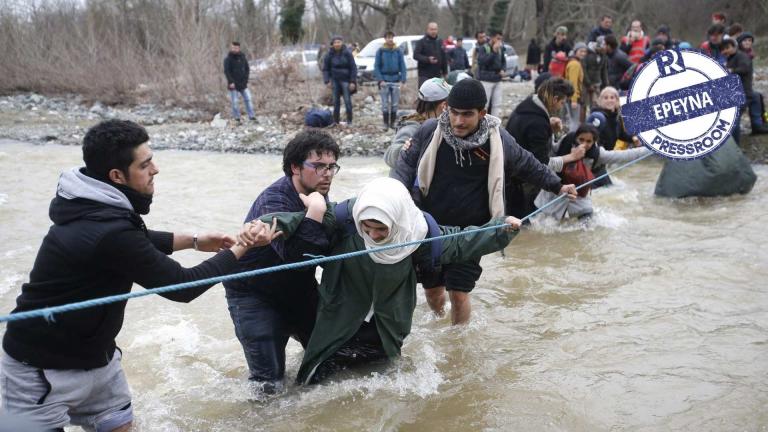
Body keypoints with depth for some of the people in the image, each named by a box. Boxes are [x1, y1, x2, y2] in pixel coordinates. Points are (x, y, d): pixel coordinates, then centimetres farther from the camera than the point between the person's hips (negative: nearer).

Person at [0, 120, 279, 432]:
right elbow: (182, 286, -21)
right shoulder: (109, 230, -30)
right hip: (41, 367, -9)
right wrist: (242, 248, -11)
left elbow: (139, 242, 21)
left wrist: (194, 240, 14)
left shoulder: (95, 206, -1)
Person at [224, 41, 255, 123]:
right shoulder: (228, 59, -5)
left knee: (248, 99, 1)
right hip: (233, 85, -3)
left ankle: (251, 116, 5)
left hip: (243, 84, 3)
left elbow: (247, 69, 11)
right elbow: (226, 71, -10)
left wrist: (245, 80, 0)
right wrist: (231, 82, -19)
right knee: (234, 102, 0)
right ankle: (237, 118, 8)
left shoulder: (243, 58, 6)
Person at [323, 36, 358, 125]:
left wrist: (353, 81, -10)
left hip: (346, 80, -3)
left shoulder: (347, 53, -7)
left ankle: (349, 121, 4)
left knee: (347, 101, -4)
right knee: (336, 101, 7)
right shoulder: (330, 55, 0)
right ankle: (335, 121, 14)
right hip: (335, 80, 3)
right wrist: (327, 81, -4)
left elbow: (353, 68, -5)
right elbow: (326, 69, 7)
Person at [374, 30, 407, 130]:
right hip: (384, 80, -1)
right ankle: (386, 123, 8)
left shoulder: (398, 51, 4)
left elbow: (402, 66, 4)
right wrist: (380, 80, -10)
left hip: (396, 81, 1)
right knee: (385, 104, 0)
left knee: (395, 104, 5)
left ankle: (392, 123, 15)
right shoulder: (380, 51, 1)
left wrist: (402, 80, -6)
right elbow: (376, 67, 0)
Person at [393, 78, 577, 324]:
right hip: (429, 225, 2)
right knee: (432, 289, 15)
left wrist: (558, 186, 13)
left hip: (470, 231, -2)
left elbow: (528, 166, 9)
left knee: (459, 293, -7)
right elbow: (408, 162, 2)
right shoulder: (430, 131, -10)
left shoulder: (498, 141, -9)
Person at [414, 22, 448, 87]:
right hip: (424, 75, -5)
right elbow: (415, 55, -12)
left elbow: (444, 58, 17)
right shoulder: (422, 42, -3)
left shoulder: (440, 42, 14)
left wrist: (445, 72, 13)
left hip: (437, 74, 5)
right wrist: (427, 59, -26)